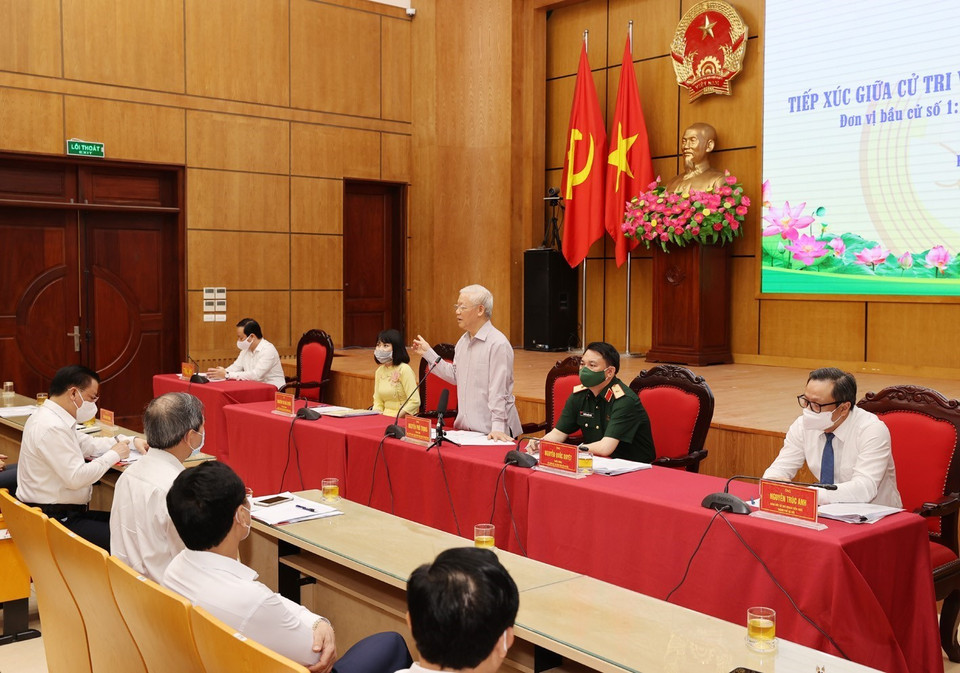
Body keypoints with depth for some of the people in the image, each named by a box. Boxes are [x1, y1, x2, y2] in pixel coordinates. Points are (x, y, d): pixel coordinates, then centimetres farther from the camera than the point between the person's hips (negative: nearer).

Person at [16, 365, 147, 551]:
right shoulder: (51, 428, -21)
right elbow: (76, 478, -24)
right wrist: (113, 455, -12)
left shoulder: (52, 417, 12)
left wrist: (130, 441, 12)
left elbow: (87, 444, 23)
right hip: (55, 520, -11)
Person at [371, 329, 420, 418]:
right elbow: (378, 402, 15)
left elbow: (415, 402, -16)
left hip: (403, 419, -5)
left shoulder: (404, 369, -11)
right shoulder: (379, 371, 12)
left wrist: (396, 418, -20)